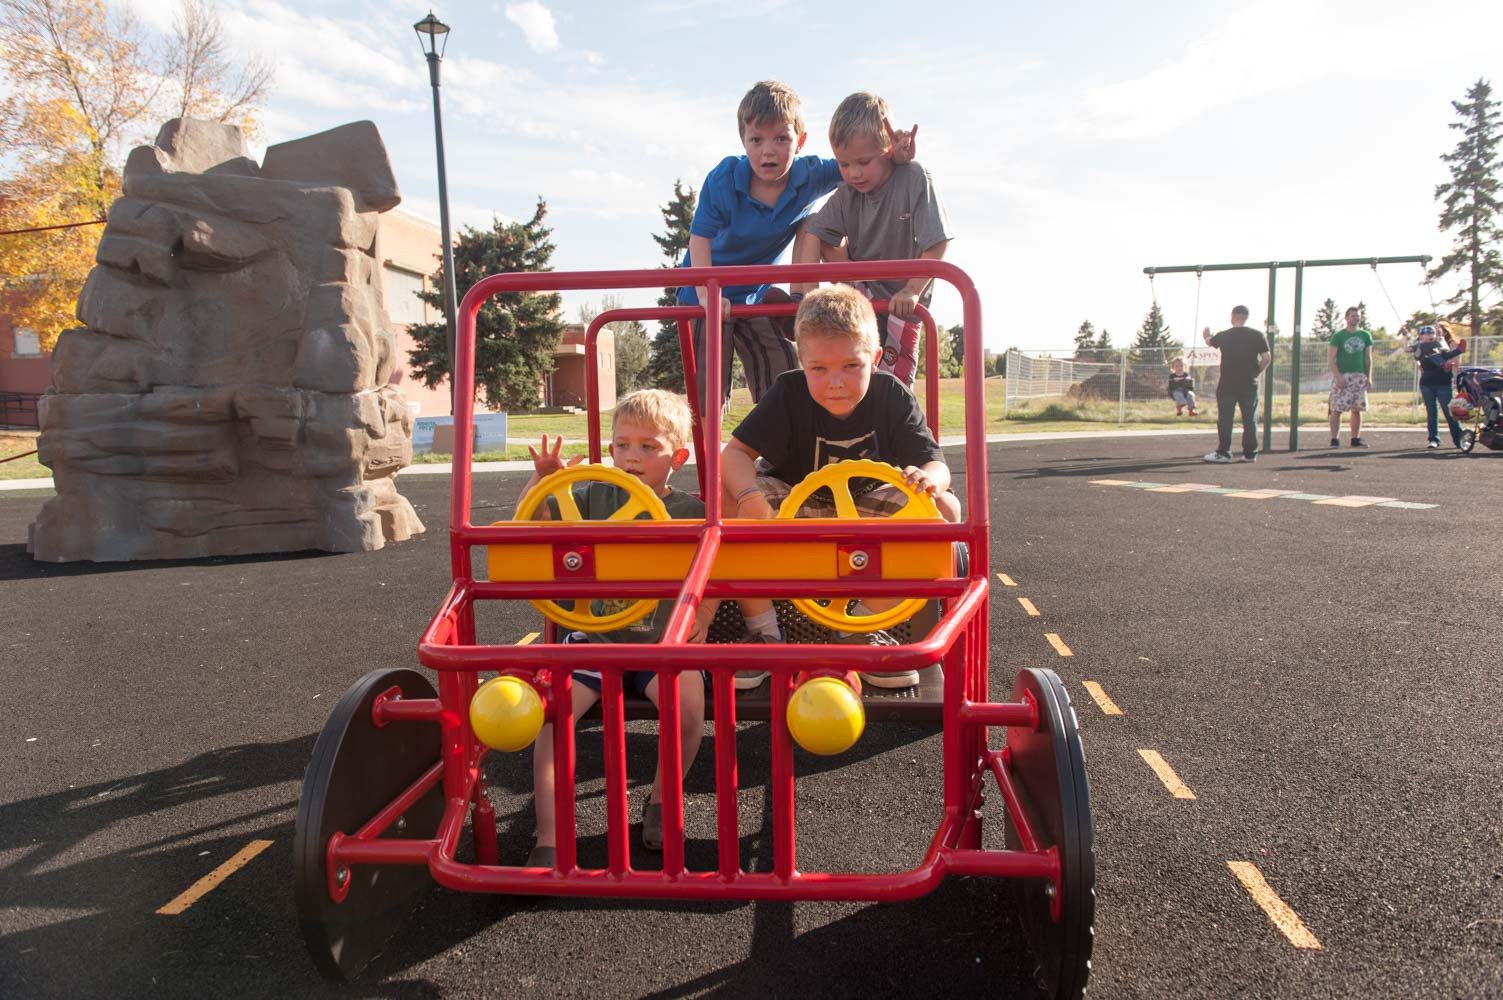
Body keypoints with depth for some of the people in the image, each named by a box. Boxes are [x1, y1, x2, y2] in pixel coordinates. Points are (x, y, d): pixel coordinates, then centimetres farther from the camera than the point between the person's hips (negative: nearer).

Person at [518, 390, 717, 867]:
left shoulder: (691, 511, 2)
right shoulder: (595, 497, 6)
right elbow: (530, 522, 8)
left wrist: (700, 620, -11)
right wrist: (542, 476, -9)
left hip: (662, 642, -1)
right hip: (593, 636, 2)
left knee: (688, 702, -29)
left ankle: (661, 800, 1)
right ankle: (549, 838, -12)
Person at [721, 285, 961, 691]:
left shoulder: (892, 395, -17)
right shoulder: (789, 394, -20)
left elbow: (937, 465, -20)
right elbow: (735, 452, -26)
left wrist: (929, 477, -47)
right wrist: (750, 497, -48)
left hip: (865, 516, 2)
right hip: (793, 512, -1)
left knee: (944, 509, -24)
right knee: (729, 499, -31)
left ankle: (861, 629, -12)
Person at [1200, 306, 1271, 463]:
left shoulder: (1223, 336, 0)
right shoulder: (1257, 335, -2)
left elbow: (1210, 341, 22)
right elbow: (1267, 357, -5)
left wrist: (1206, 336, 45)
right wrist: (1256, 372, 10)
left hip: (1227, 385, -1)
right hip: (1249, 385, 1)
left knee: (1225, 420, 3)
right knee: (1250, 420, 7)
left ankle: (1223, 453, 3)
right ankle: (1250, 454, 9)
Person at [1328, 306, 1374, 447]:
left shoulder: (1365, 335, 11)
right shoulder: (1338, 335, -2)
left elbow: (1368, 358, 15)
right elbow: (1330, 358, -6)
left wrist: (1369, 377, 7)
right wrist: (1338, 376, -16)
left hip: (1359, 376, 4)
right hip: (1341, 376, -4)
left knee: (1357, 409, 5)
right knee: (1337, 409, -8)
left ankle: (1356, 439, 12)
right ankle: (1334, 439, -6)